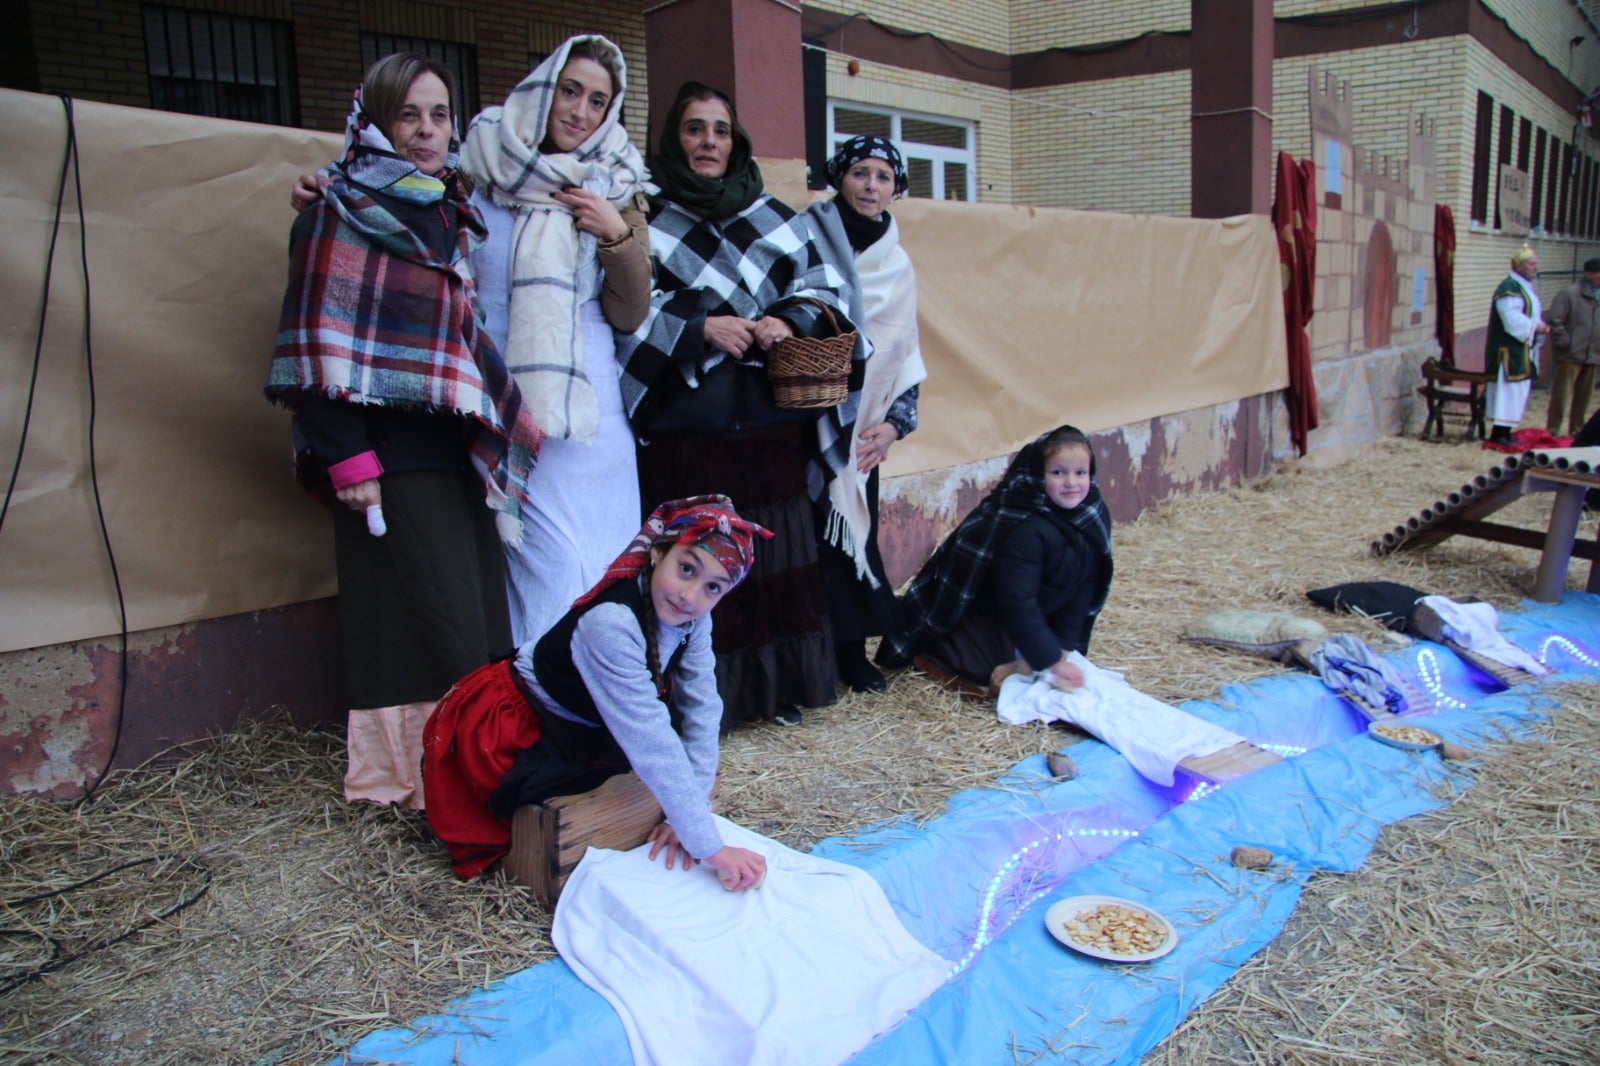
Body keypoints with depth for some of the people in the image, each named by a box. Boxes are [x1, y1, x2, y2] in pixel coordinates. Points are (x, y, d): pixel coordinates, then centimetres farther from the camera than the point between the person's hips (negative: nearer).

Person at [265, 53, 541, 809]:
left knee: (479, 614, 9)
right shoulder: (343, 209, -3)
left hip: (457, 447, 7)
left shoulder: (452, 213, 17)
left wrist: (489, 430, 16)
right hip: (392, 453, -7)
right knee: (437, 620, -6)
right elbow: (315, 337, -11)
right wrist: (345, 457, -17)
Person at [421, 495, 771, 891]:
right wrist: (709, 848, -41)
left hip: (582, 731, 6)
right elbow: (652, 746, -41)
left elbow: (701, 711, -17)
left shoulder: (693, 617, -16)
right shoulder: (610, 624, -38)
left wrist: (687, 814, -24)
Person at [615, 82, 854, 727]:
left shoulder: (771, 217, 15)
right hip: (681, 425, -3)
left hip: (767, 422, 4)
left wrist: (787, 320, -10)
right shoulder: (646, 215, 5)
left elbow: (821, 286, 10)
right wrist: (699, 327, -18)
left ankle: (775, 689, 19)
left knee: (773, 554, 7)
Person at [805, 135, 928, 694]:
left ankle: (852, 652, 19)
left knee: (855, 531, 6)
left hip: (861, 423, 4)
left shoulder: (897, 264, 11)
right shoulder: (805, 238, -3)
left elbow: (904, 353, 12)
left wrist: (895, 421, 1)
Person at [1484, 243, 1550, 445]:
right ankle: (1498, 434, -9)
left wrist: (1540, 327, 3)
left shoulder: (1527, 287, 18)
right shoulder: (1509, 288, -15)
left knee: (1518, 389, 11)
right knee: (1508, 388, -11)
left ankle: (1505, 431, 16)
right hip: (1510, 350, -10)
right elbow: (1512, 319, -24)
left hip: (1524, 349, 10)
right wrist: (1535, 327, -15)